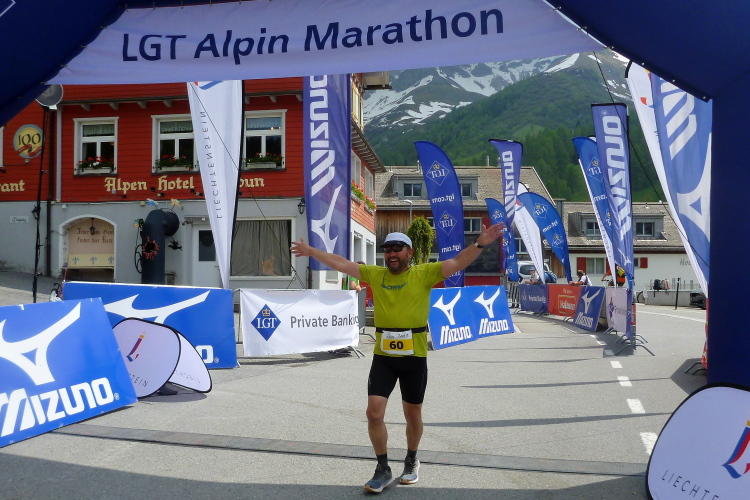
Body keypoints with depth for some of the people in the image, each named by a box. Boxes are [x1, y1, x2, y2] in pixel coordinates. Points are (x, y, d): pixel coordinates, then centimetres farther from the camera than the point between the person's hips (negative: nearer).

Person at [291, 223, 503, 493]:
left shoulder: (424, 273, -4)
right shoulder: (375, 274, 4)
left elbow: (457, 262, -12)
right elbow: (340, 263, 10)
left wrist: (480, 243, -26)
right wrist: (311, 251, 12)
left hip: (414, 357, -2)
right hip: (382, 356, 2)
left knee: (413, 414, 13)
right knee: (374, 412, -2)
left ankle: (411, 461, 39)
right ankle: (383, 469, 18)